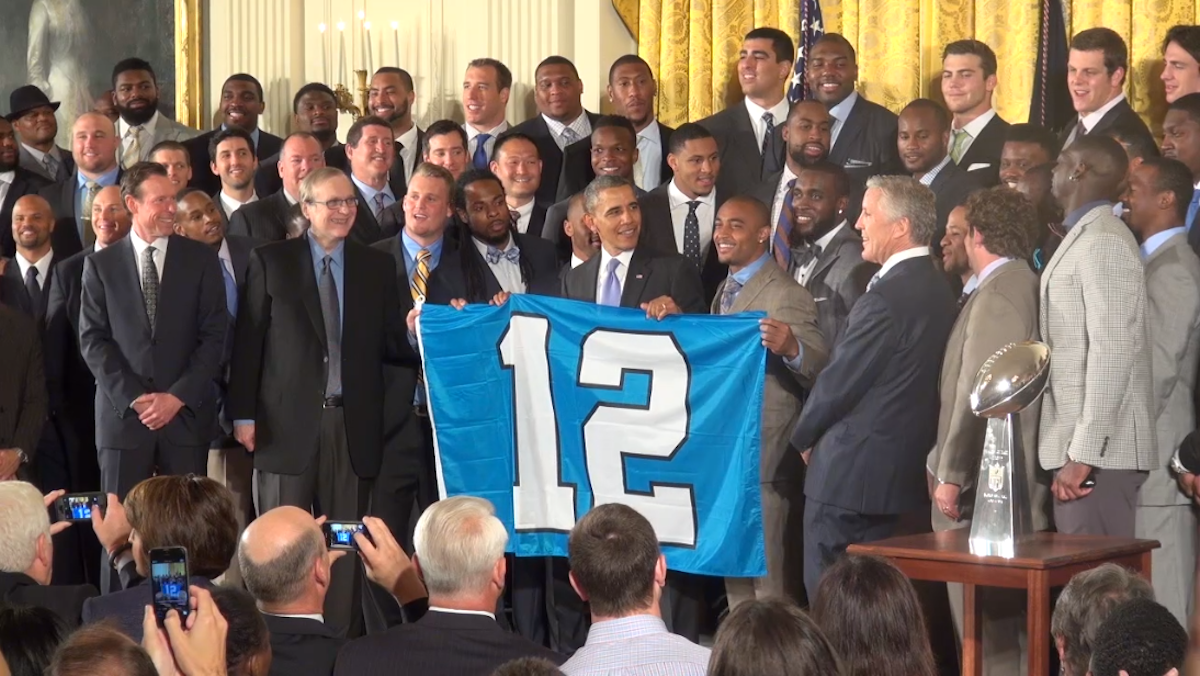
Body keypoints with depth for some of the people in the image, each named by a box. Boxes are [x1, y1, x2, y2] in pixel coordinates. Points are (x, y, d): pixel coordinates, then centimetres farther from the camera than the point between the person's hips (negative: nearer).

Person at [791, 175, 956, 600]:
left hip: (851, 474, -10)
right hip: (905, 470, 10)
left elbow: (838, 384, -15)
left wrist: (804, 436, 4)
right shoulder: (938, 290, 10)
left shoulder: (885, 299, -20)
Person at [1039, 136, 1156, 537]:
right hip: (1074, 444, 9)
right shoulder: (1082, 237, 18)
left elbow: (1112, 352, -19)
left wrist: (1083, 454, -21)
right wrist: (1072, 451, 14)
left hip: (1099, 453, -9)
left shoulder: (1104, 242, -12)